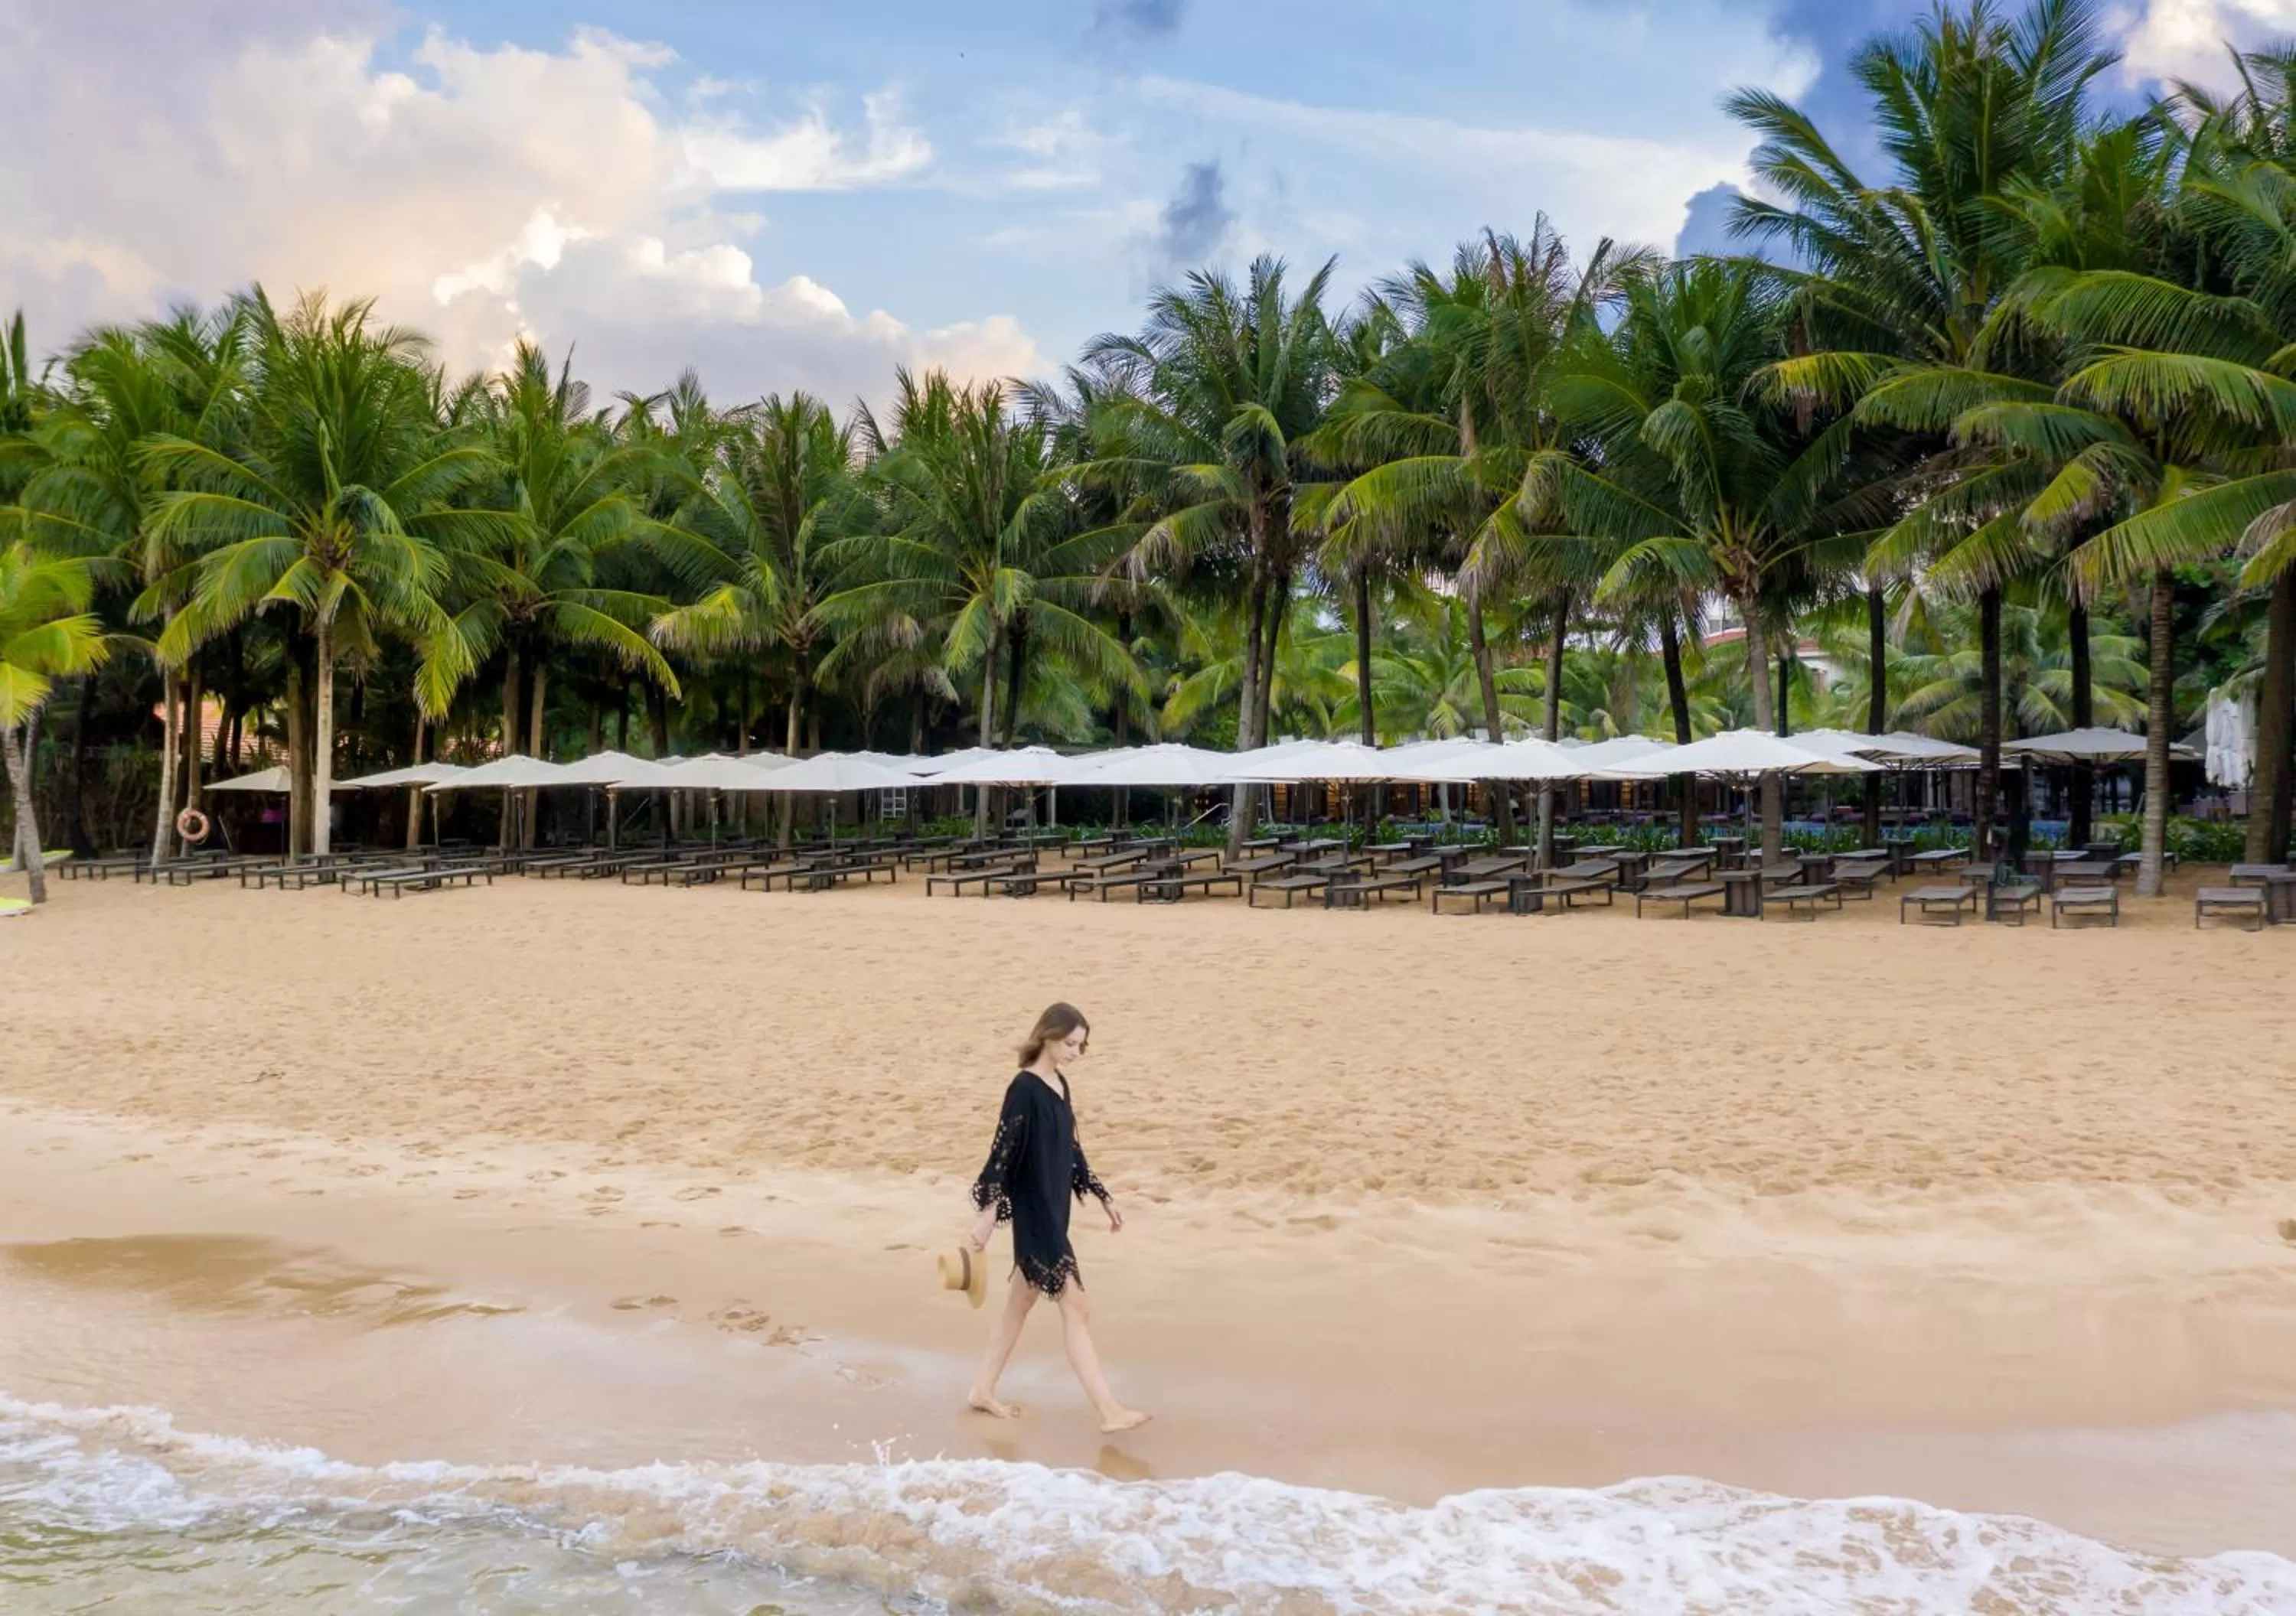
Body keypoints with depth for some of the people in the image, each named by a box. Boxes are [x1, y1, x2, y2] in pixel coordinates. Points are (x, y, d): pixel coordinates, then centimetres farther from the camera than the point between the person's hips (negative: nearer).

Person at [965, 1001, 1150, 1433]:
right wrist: (988, 1213, -22)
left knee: (1022, 1299, 16)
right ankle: (1109, 1410, -3)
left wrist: (1103, 1196, 19)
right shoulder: (1025, 1088, -17)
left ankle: (983, 1390, 28)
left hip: (1053, 1208, 9)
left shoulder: (1059, 1085, 9)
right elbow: (1003, 1151, -19)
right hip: (1033, 1211, -9)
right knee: (1075, 1306, -6)